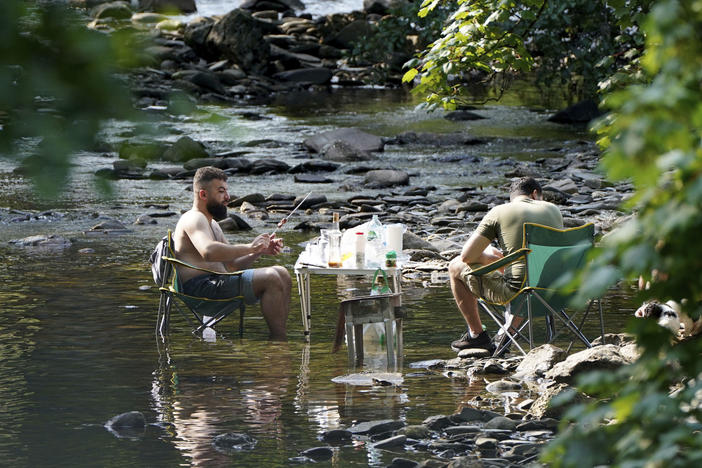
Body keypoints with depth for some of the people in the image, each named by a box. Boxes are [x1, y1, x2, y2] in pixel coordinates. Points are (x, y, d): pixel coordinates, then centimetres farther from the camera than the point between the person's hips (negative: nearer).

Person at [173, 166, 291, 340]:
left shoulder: (212, 224, 27)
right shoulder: (194, 219, -7)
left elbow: (232, 264, 25)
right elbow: (209, 251, -28)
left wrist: (260, 250, 7)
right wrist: (250, 247, -20)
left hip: (217, 283, 11)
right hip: (202, 286, -11)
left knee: (281, 273, 5)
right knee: (271, 278, -22)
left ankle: (279, 336, -2)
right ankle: (279, 340, -21)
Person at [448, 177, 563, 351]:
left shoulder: (498, 212, 1)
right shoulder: (553, 209, 13)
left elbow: (467, 256, -1)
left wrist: (491, 258, 21)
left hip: (518, 293, -5)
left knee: (456, 267, 18)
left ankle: (477, 335, 22)